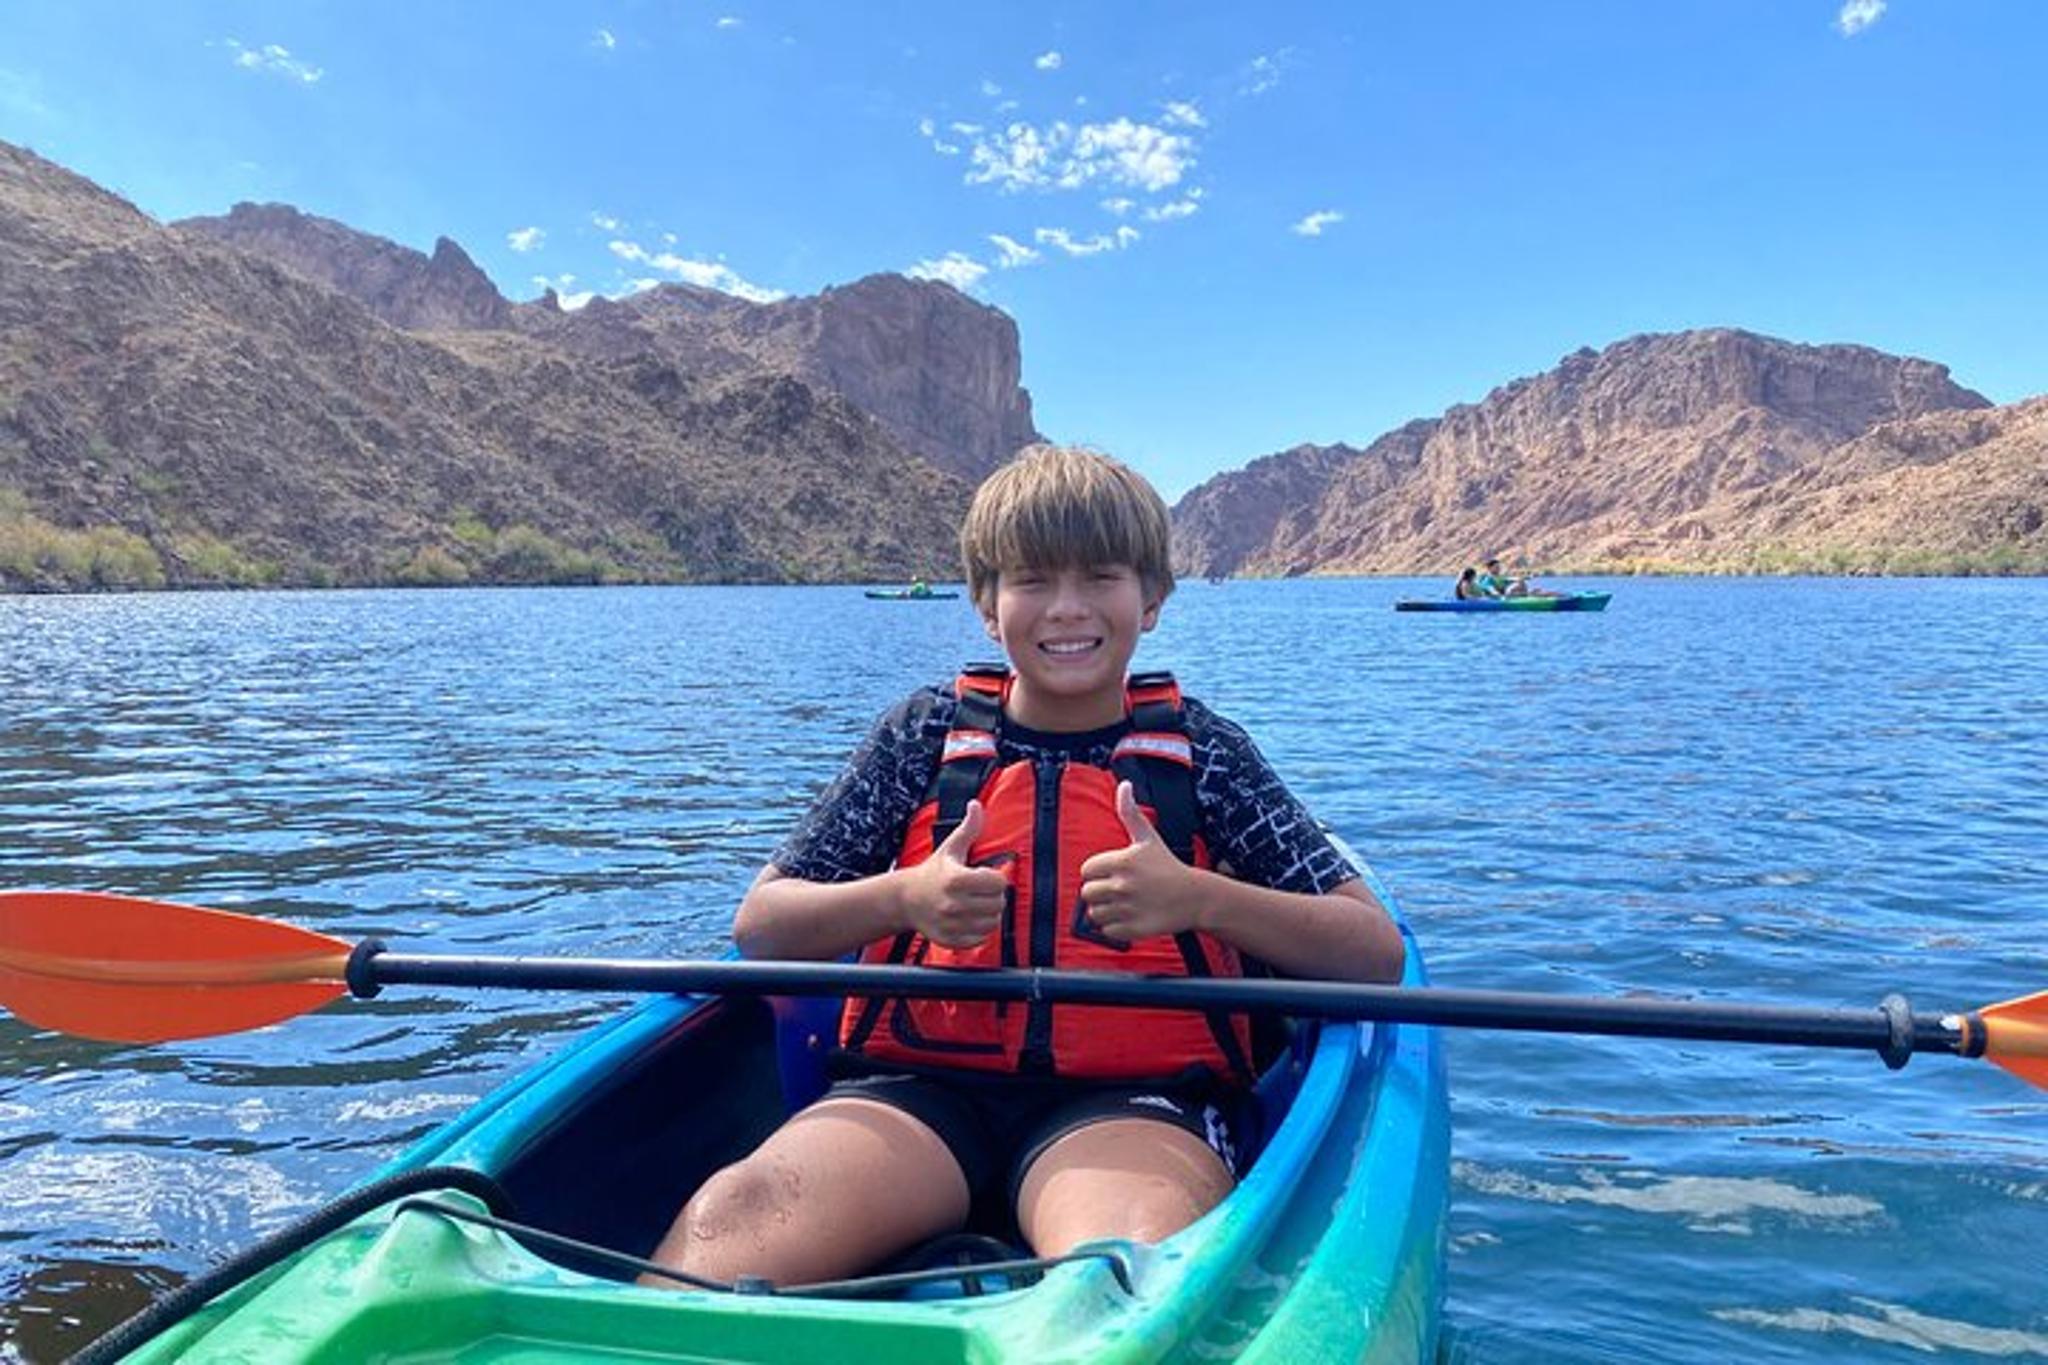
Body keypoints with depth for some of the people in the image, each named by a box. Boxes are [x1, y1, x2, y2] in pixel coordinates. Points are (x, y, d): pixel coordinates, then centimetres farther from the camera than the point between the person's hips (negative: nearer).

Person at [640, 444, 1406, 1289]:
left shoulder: (1202, 750, 9)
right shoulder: (928, 733, 11)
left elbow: (1376, 953, 3)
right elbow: (759, 923, 11)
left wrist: (1198, 898, -13)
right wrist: (901, 898, -10)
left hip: (1134, 1098, -1)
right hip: (920, 1084, 2)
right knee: (737, 1212, -30)